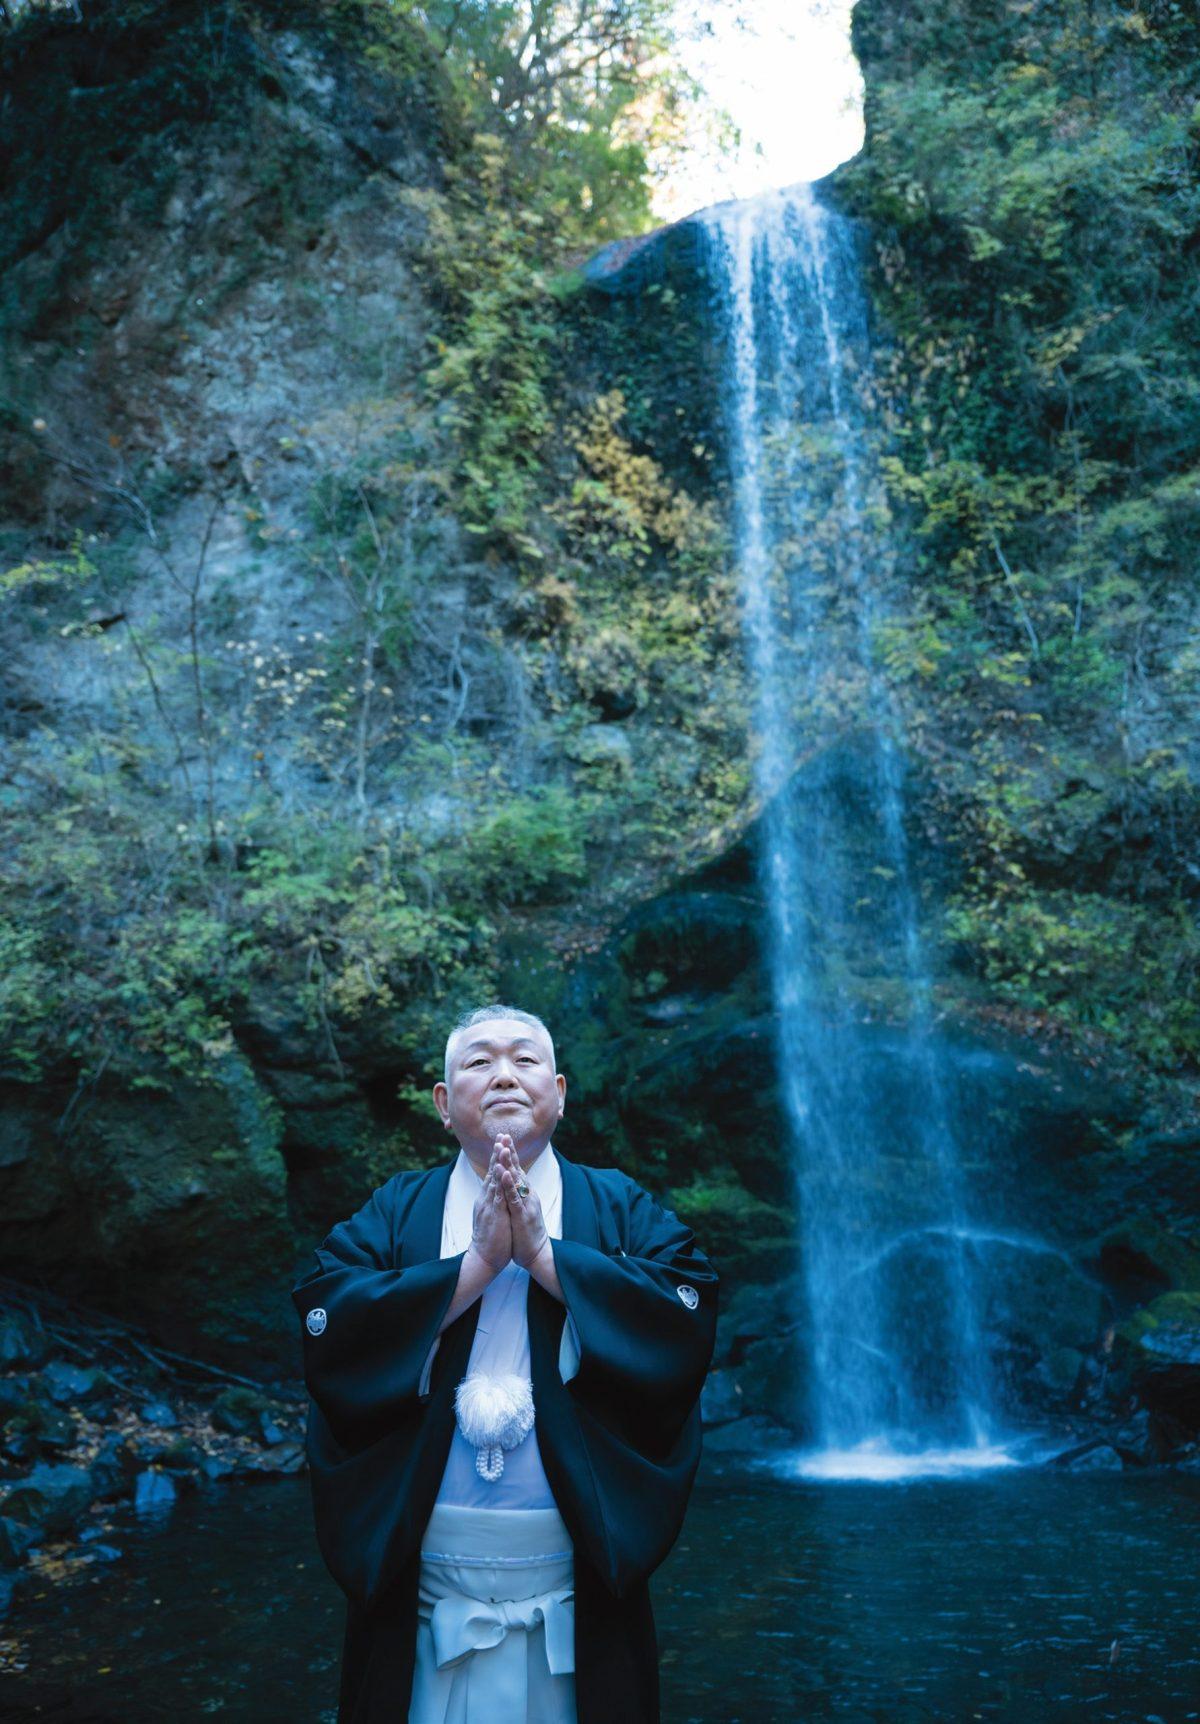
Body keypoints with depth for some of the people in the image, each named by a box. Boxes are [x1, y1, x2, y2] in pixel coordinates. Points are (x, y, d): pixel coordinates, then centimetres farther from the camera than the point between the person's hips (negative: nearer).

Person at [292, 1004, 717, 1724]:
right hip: (421, 1577, 0)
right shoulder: (393, 1211, 6)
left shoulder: (621, 1207, 5)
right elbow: (325, 1326, -10)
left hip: (579, 1578, 0)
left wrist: (543, 1254, -16)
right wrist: (476, 1265, -15)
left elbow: (690, 1313, -11)